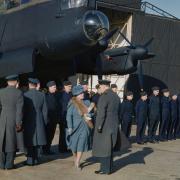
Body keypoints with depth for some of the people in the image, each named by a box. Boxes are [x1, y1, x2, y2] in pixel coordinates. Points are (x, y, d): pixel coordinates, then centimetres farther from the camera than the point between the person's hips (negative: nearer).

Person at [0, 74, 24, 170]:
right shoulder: (19, 93, -8)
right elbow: (19, 109, -12)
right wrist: (18, 123, -9)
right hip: (14, 120, -3)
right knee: (12, 141, 4)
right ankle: (9, 164, 5)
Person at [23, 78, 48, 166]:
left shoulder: (25, 95, -10)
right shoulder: (42, 95, -1)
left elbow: (23, 110, -8)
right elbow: (44, 110, 2)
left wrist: (22, 122, 2)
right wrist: (45, 122, 11)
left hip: (28, 121, -2)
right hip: (39, 121, 2)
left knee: (29, 142, 5)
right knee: (38, 140, 11)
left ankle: (30, 160, 5)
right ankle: (36, 159, 13)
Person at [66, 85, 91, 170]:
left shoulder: (86, 102, 3)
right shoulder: (72, 104, -10)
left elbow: (87, 112, 15)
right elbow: (69, 116, -12)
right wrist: (70, 127, -17)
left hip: (84, 127, 3)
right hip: (75, 127, -3)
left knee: (81, 145, -5)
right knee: (74, 144, 10)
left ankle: (77, 163, -1)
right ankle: (76, 159, 33)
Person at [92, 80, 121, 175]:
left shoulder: (104, 97, -16)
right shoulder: (116, 96, 9)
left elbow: (101, 113, -21)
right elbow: (118, 112, 13)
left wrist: (99, 126, -17)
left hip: (105, 126, -8)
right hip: (114, 126, 8)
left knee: (103, 148, 0)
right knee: (109, 147, 15)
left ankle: (105, 169, 3)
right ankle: (109, 167, 22)